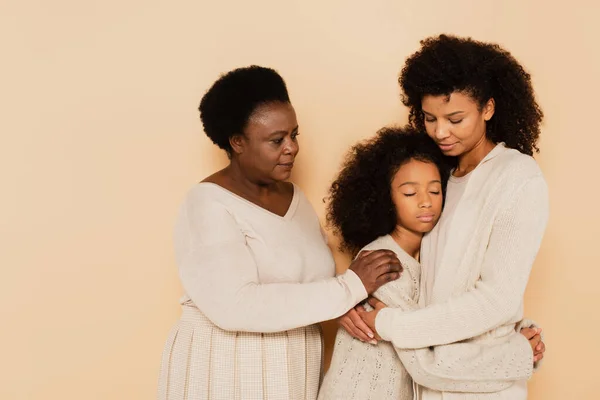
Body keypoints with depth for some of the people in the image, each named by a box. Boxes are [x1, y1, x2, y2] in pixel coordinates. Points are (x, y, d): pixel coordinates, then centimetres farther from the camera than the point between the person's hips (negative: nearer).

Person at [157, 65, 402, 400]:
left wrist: (351, 302, -17)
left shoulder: (293, 196, 8)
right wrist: (351, 287, -25)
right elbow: (235, 306, -27)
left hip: (294, 372, 7)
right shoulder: (209, 204, -15)